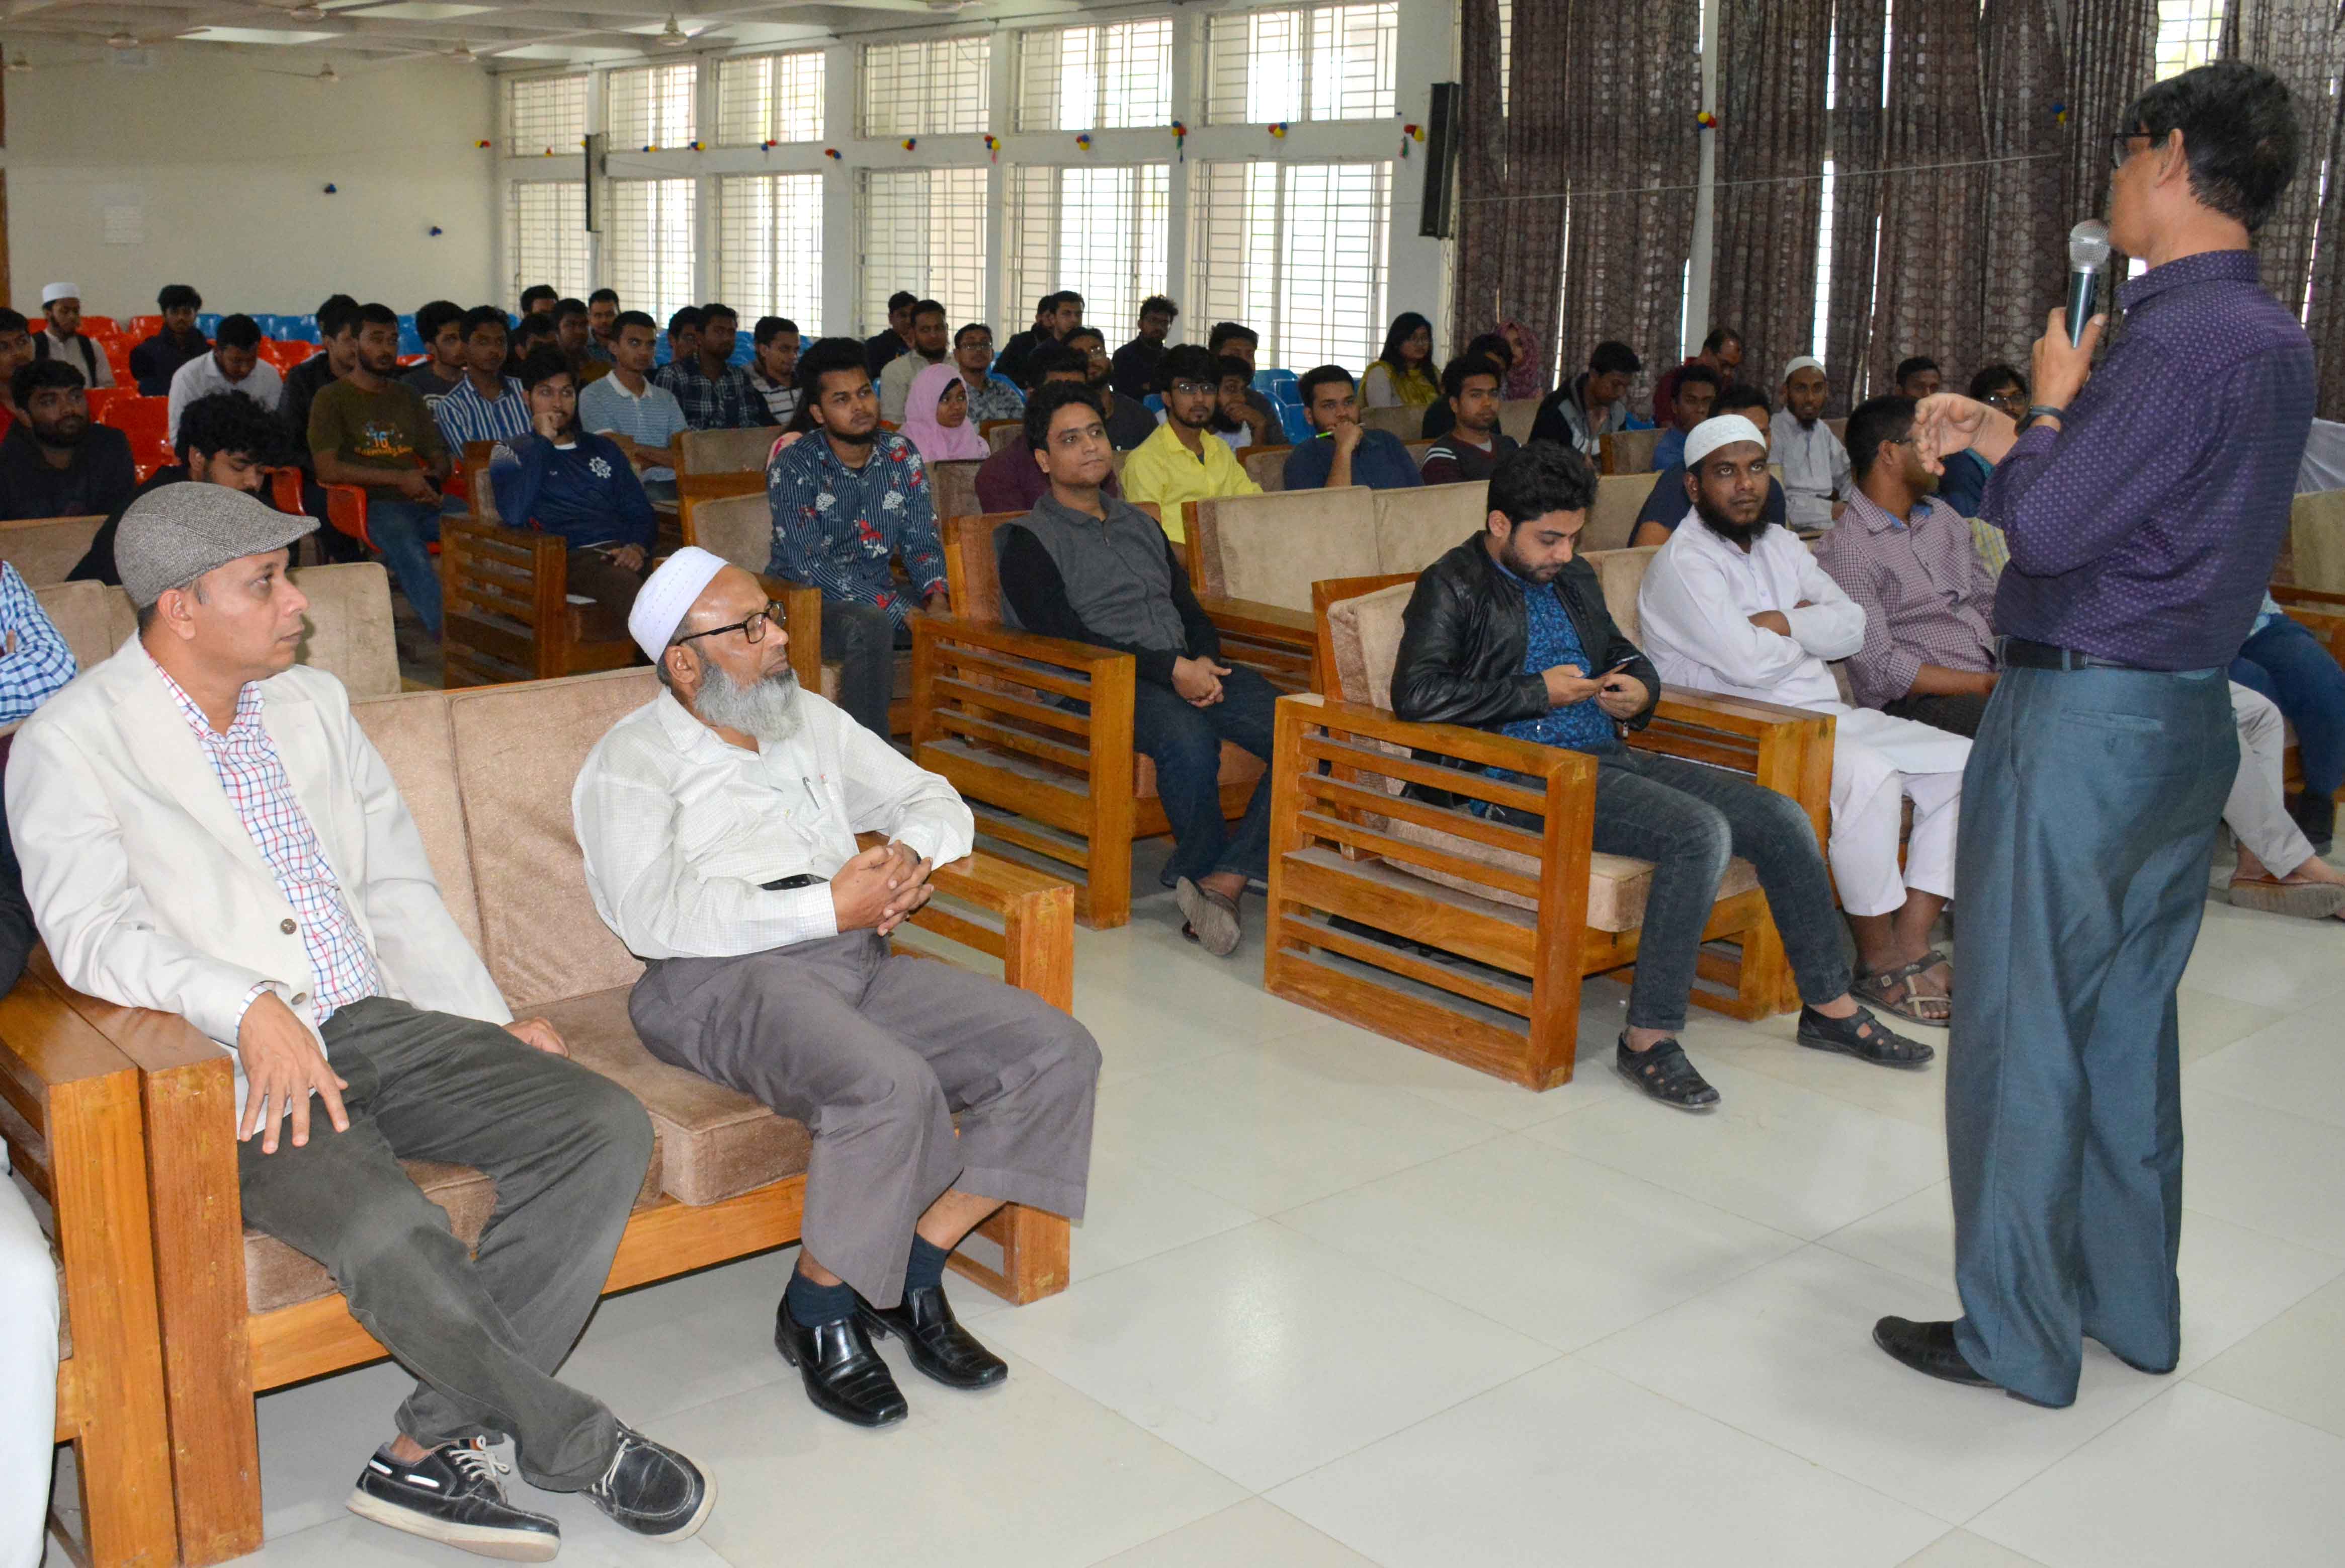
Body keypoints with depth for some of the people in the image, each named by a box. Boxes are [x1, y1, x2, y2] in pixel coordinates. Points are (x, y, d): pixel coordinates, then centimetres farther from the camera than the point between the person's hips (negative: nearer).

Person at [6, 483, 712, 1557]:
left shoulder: (312, 704, 17)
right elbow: (91, 931, -14)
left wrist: (491, 1025, 9)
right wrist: (250, 1007, -30)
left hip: (380, 1024, 6)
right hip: (235, 1067, -6)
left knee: (606, 1127, -15)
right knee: (387, 1232, -33)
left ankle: (436, 1446, -14)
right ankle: (584, 1447, -9)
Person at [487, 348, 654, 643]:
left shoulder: (602, 449, 30)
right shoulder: (511, 453, 18)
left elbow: (641, 513, 22)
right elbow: (514, 515, -4)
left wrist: (637, 547, -2)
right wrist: (542, 441, 1)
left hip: (625, 553, 4)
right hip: (576, 557, -4)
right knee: (631, 589, -39)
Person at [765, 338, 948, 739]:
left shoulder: (901, 456, 6)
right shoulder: (794, 467, -10)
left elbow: (923, 541, 8)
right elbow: (810, 566, -18)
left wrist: (936, 596, -17)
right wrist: (901, 612, -25)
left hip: (880, 594, 5)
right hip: (806, 600, -5)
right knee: (870, 626, -37)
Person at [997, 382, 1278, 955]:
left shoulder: (1141, 525, 28)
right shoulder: (1030, 542, 7)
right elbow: (1065, 635, -7)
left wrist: (1205, 660, -2)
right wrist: (1171, 670, -15)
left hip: (1190, 670, 6)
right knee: (1188, 737, -38)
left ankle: (1220, 883, -27)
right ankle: (1217, 878, -17)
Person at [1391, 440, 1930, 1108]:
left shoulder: (1574, 577, 19)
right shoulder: (1452, 587, -4)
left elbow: (1622, 650, 34)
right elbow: (1416, 695, -18)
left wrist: (1638, 688, 8)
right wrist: (1540, 692, -15)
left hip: (1609, 753, 8)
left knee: (1781, 818, -4)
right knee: (1699, 831, -30)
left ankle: (1830, 1007, 11)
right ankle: (1649, 1038, -22)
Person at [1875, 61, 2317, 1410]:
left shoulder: (2183, 340, -19)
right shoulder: (2275, 339, 12)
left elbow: (2048, 526, -20)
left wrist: (2048, 407, -4)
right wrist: (2005, 437, 11)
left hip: (2086, 719, -10)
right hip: (2188, 711, 10)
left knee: (2026, 1025, 0)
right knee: (2129, 1018, 17)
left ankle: (2016, 1334, 11)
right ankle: (2131, 1302, 28)